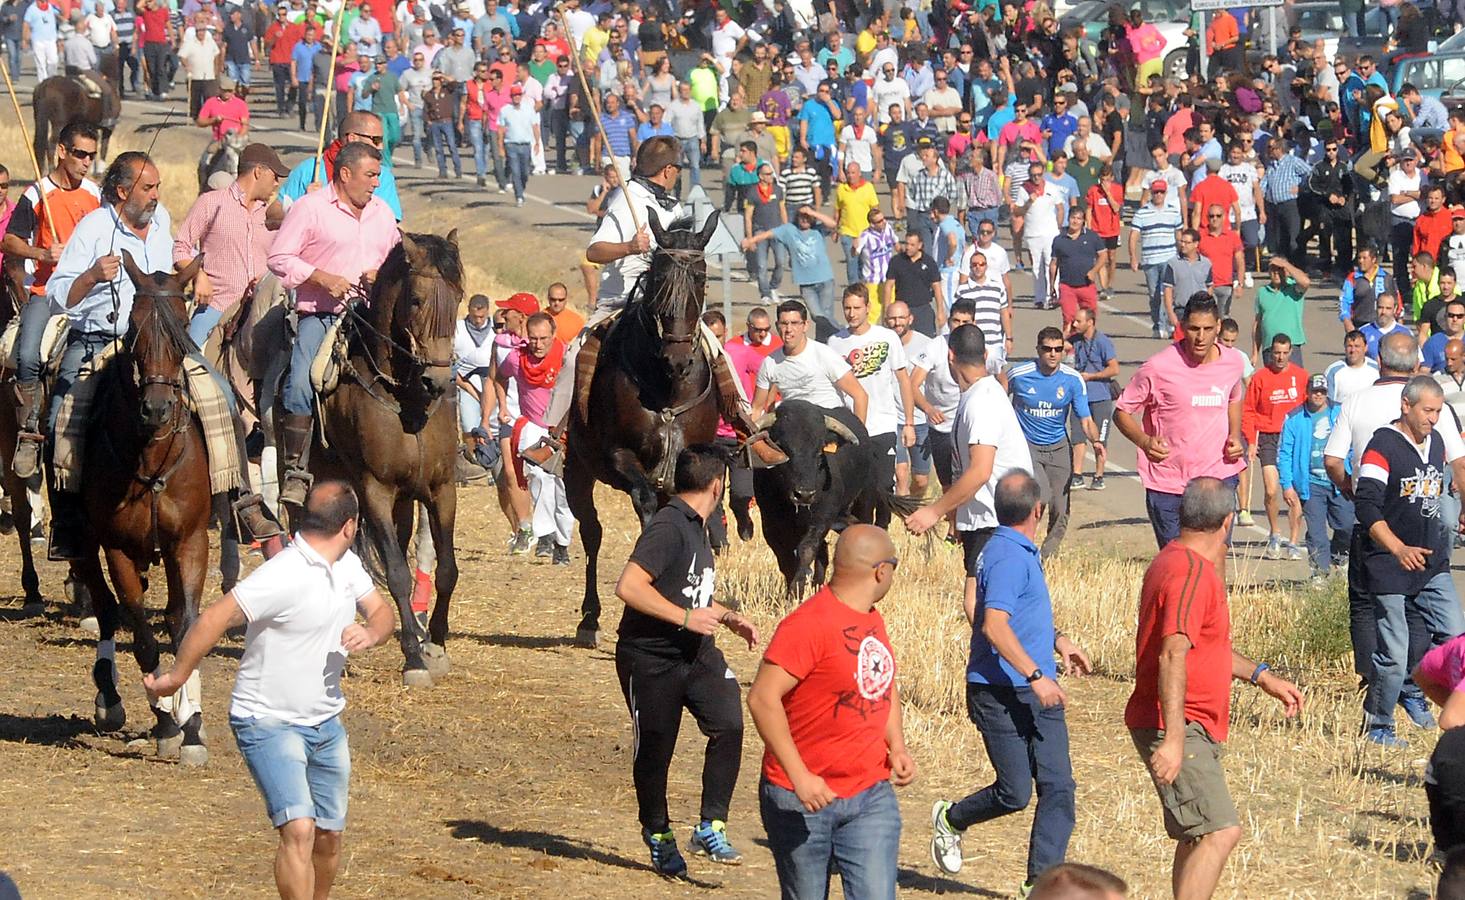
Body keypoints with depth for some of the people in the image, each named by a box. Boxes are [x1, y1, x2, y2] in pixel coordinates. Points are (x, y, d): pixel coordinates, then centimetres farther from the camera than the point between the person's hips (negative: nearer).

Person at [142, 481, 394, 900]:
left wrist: (370, 634, -13)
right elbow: (215, 618, -26)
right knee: (298, 830, -21)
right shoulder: (283, 576, -24)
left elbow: (383, 612, 11)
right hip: (270, 724, -8)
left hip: (327, 724, 8)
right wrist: (176, 677, -22)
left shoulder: (347, 565, 4)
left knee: (329, 836, 13)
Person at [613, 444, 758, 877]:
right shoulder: (668, 527, -16)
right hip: (650, 659, -7)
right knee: (655, 748, 5)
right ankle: (658, 835, 26)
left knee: (729, 723, -13)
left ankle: (711, 829, -7)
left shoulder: (696, 528, 15)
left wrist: (729, 618, 14)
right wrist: (686, 618, -24)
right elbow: (628, 586, -27)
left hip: (696, 652, 7)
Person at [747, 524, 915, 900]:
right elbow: (762, 698, -23)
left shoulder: (872, 619, 10)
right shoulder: (809, 624, -17)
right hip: (802, 799, -6)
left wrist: (897, 748, 9)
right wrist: (799, 776, -26)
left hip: (871, 796, 6)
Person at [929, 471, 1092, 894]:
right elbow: (994, 625, -28)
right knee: (1015, 793, 0)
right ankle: (950, 819, 28)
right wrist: (1035, 675, -30)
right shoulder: (1009, 558, -18)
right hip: (1001, 694, -9)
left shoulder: (1021, 552, 13)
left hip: (1037, 691, 9)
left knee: (1058, 786, -1)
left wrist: (1056, 639, 27)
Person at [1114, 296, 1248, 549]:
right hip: (1167, 484, -2)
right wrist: (1144, 441, -21)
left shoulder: (1234, 362, 1)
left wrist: (1235, 436, 6)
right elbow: (1122, 412, -2)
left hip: (1219, 475, 2)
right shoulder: (1159, 367, -13)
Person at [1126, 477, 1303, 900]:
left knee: (1199, 836, 18)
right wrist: (1172, 738, -35)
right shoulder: (1191, 573, -19)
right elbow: (1173, 657, -29)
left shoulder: (1178, 561, 16)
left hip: (1191, 727, 11)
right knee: (1220, 832, -20)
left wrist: (1262, 676, 28)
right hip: (1177, 727, -11)